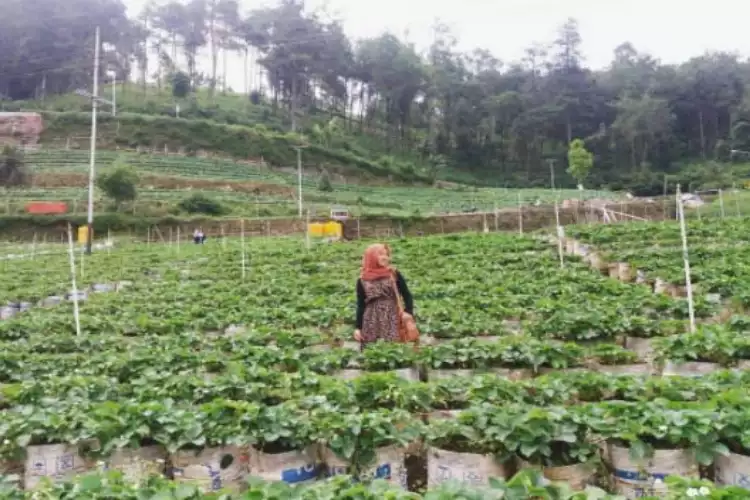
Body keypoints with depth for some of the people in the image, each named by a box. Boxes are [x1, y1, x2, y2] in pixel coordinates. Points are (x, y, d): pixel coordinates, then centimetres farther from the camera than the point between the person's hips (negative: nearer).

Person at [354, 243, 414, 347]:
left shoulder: (394, 275, 3)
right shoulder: (362, 280, 4)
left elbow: (407, 295, 5)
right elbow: (360, 305, 7)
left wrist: (409, 312, -11)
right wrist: (358, 327, 3)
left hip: (392, 321, -1)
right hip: (371, 323, 1)